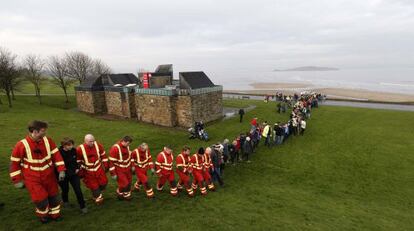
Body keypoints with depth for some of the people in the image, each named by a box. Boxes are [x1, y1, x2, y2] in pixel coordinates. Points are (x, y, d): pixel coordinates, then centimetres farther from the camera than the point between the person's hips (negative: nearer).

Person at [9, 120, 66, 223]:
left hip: (49, 176, 3)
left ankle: (54, 214, 39)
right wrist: (17, 180, -5)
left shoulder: (47, 141, -10)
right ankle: (43, 215, 31)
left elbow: (56, 155, -6)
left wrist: (61, 170, -12)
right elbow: (14, 163, -8)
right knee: (41, 199, -2)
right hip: (32, 179, -3)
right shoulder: (21, 145, -18)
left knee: (54, 196, 14)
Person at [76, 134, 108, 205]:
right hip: (88, 171, -3)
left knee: (104, 182, 11)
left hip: (98, 168, 3)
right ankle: (97, 198, 30)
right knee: (94, 186, 5)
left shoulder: (98, 145, -14)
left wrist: (105, 165, 5)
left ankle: (99, 193, 41)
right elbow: (77, 162, -9)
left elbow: (103, 155, 1)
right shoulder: (79, 149, -22)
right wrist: (80, 172, -5)